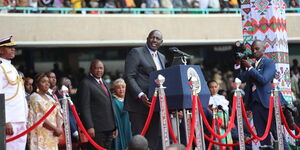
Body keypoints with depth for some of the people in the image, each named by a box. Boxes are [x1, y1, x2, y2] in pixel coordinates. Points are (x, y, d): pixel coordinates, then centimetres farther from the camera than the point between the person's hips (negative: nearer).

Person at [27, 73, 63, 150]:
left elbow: (58, 115, 12)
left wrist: (59, 128, -7)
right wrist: (55, 128, -14)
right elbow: (40, 118, -12)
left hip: (52, 135, 7)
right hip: (41, 135, -7)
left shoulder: (50, 98, 20)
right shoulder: (34, 97, -3)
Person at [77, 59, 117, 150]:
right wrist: (89, 127, -21)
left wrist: (114, 126, 20)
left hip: (108, 128, 8)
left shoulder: (103, 83, 21)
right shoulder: (86, 84, -6)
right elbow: (84, 107, -14)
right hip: (96, 129, -8)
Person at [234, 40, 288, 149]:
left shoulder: (269, 63, -2)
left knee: (276, 131, -4)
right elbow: (241, 79, 10)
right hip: (254, 102, 6)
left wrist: (250, 67, -14)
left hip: (267, 101, -6)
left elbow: (264, 79, -16)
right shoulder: (251, 63, 15)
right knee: (262, 134, 6)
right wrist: (237, 65, -2)